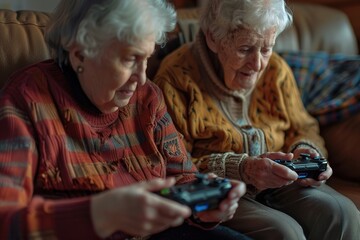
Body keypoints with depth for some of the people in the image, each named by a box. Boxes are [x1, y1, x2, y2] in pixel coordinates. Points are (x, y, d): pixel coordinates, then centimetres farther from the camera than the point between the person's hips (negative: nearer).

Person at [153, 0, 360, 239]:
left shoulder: (275, 69, 7)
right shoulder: (177, 77, -11)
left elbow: (303, 128, 18)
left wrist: (305, 151, -7)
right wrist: (241, 169, -27)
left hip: (278, 182, 5)